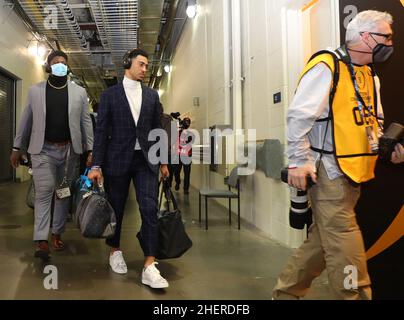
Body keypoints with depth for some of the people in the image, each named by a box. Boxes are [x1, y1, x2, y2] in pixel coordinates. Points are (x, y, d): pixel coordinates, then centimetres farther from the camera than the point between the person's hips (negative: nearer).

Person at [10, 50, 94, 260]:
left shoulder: (79, 92, 5)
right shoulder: (35, 90, 5)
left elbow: (85, 122, 4)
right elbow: (26, 121, 8)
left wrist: (90, 149, -1)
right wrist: (17, 148, 7)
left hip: (69, 150, 1)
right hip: (43, 149, -1)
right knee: (43, 192, -6)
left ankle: (57, 233, 21)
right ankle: (41, 240, -5)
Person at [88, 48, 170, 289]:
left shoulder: (152, 95, 11)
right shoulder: (110, 94, 3)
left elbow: (157, 129, 13)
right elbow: (101, 130, -1)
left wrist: (163, 161, 11)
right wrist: (96, 165, -7)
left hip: (145, 160, 2)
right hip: (118, 160, -1)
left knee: (150, 209, -9)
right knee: (116, 209, 9)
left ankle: (150, 267, -8)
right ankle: (115, 251, 33)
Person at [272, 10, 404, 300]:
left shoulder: (370, 77, 18)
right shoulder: (327, 67, -9)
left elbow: (371, 124, 24)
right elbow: (299, 115, -16)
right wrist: (299, 161, -20)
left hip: (354, 172, 9)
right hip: (329, 170, -9)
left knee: (326, 239, 15)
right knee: (345, 245, -6)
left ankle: (287, 291, 29)